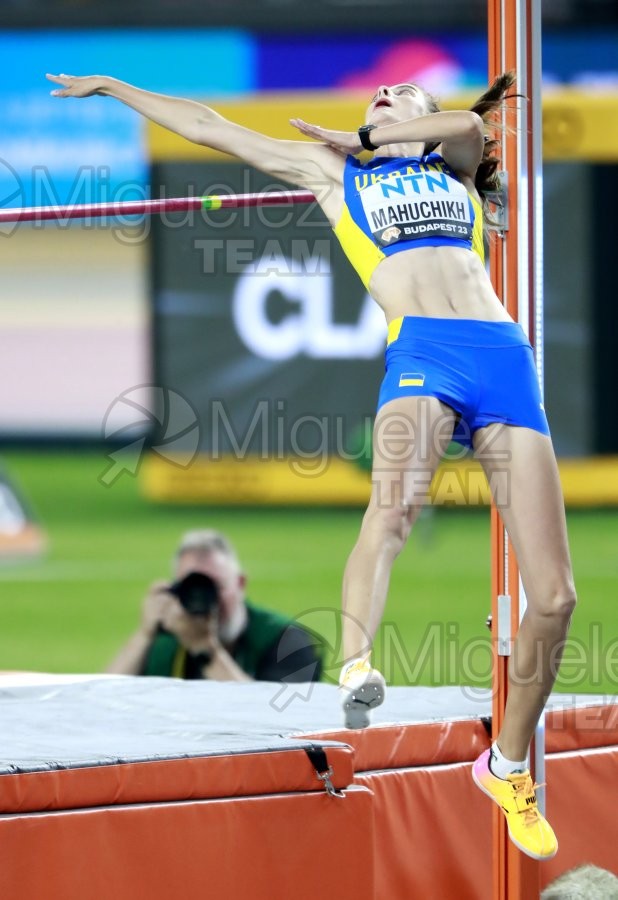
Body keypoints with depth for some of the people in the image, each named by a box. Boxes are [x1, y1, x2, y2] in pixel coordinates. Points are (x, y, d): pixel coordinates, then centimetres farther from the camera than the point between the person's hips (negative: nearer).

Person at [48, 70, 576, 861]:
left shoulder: (456, 161, 29)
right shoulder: (332, 169, 27)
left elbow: (470, 123, 5)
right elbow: (211, 128, 31)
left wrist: (363, 139, 14)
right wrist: (113, 88, 33)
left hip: (505, 357, 2)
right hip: (420, 351, -2)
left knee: (553, 595, -6)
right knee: (395, 499, -36)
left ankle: (509, 766, 11)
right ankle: (354, 670, -56)